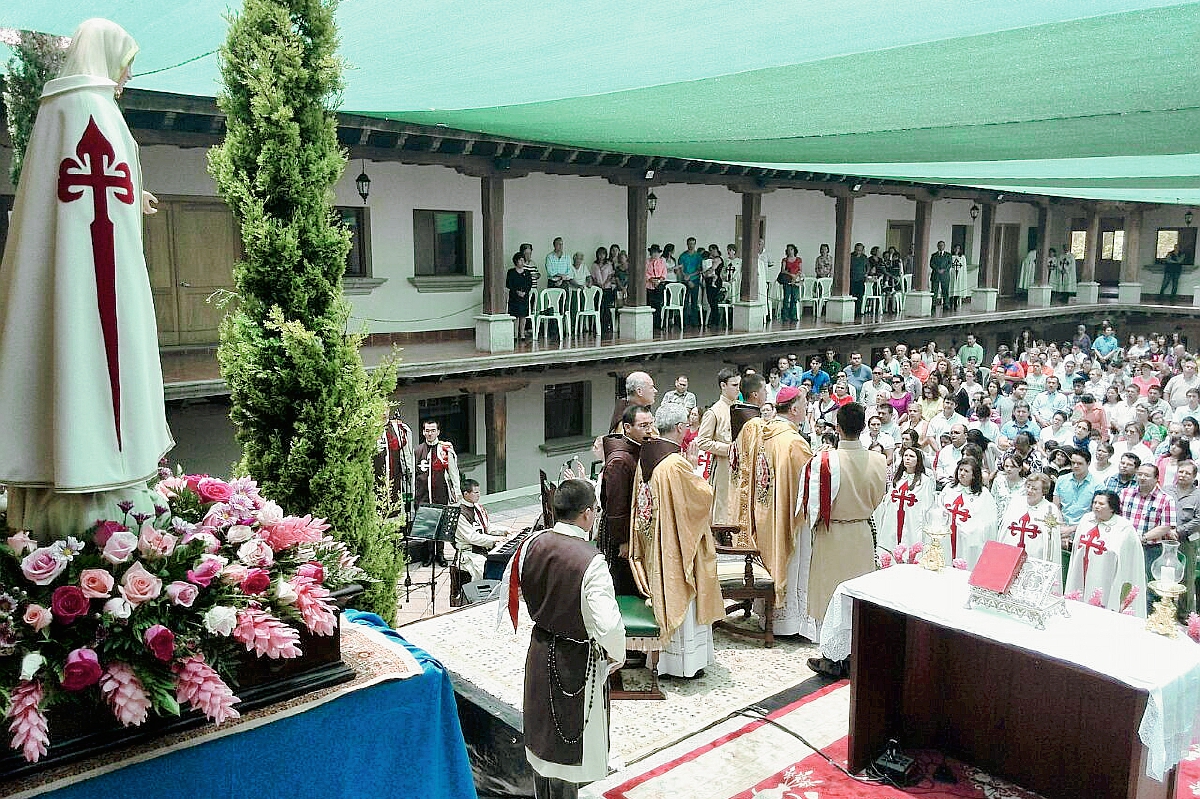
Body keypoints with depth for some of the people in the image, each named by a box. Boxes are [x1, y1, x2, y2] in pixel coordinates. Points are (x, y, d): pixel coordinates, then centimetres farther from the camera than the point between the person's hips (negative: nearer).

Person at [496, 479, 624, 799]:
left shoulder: (532, 544, -9)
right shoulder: (591, 562, -28)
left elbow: (510, 584, 8)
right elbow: (609, 625, -31)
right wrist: (617, 655, -11)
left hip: (540, 651, 6)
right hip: (577, 661, -6)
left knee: (542, 732, 23)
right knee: (569, 743, 11)